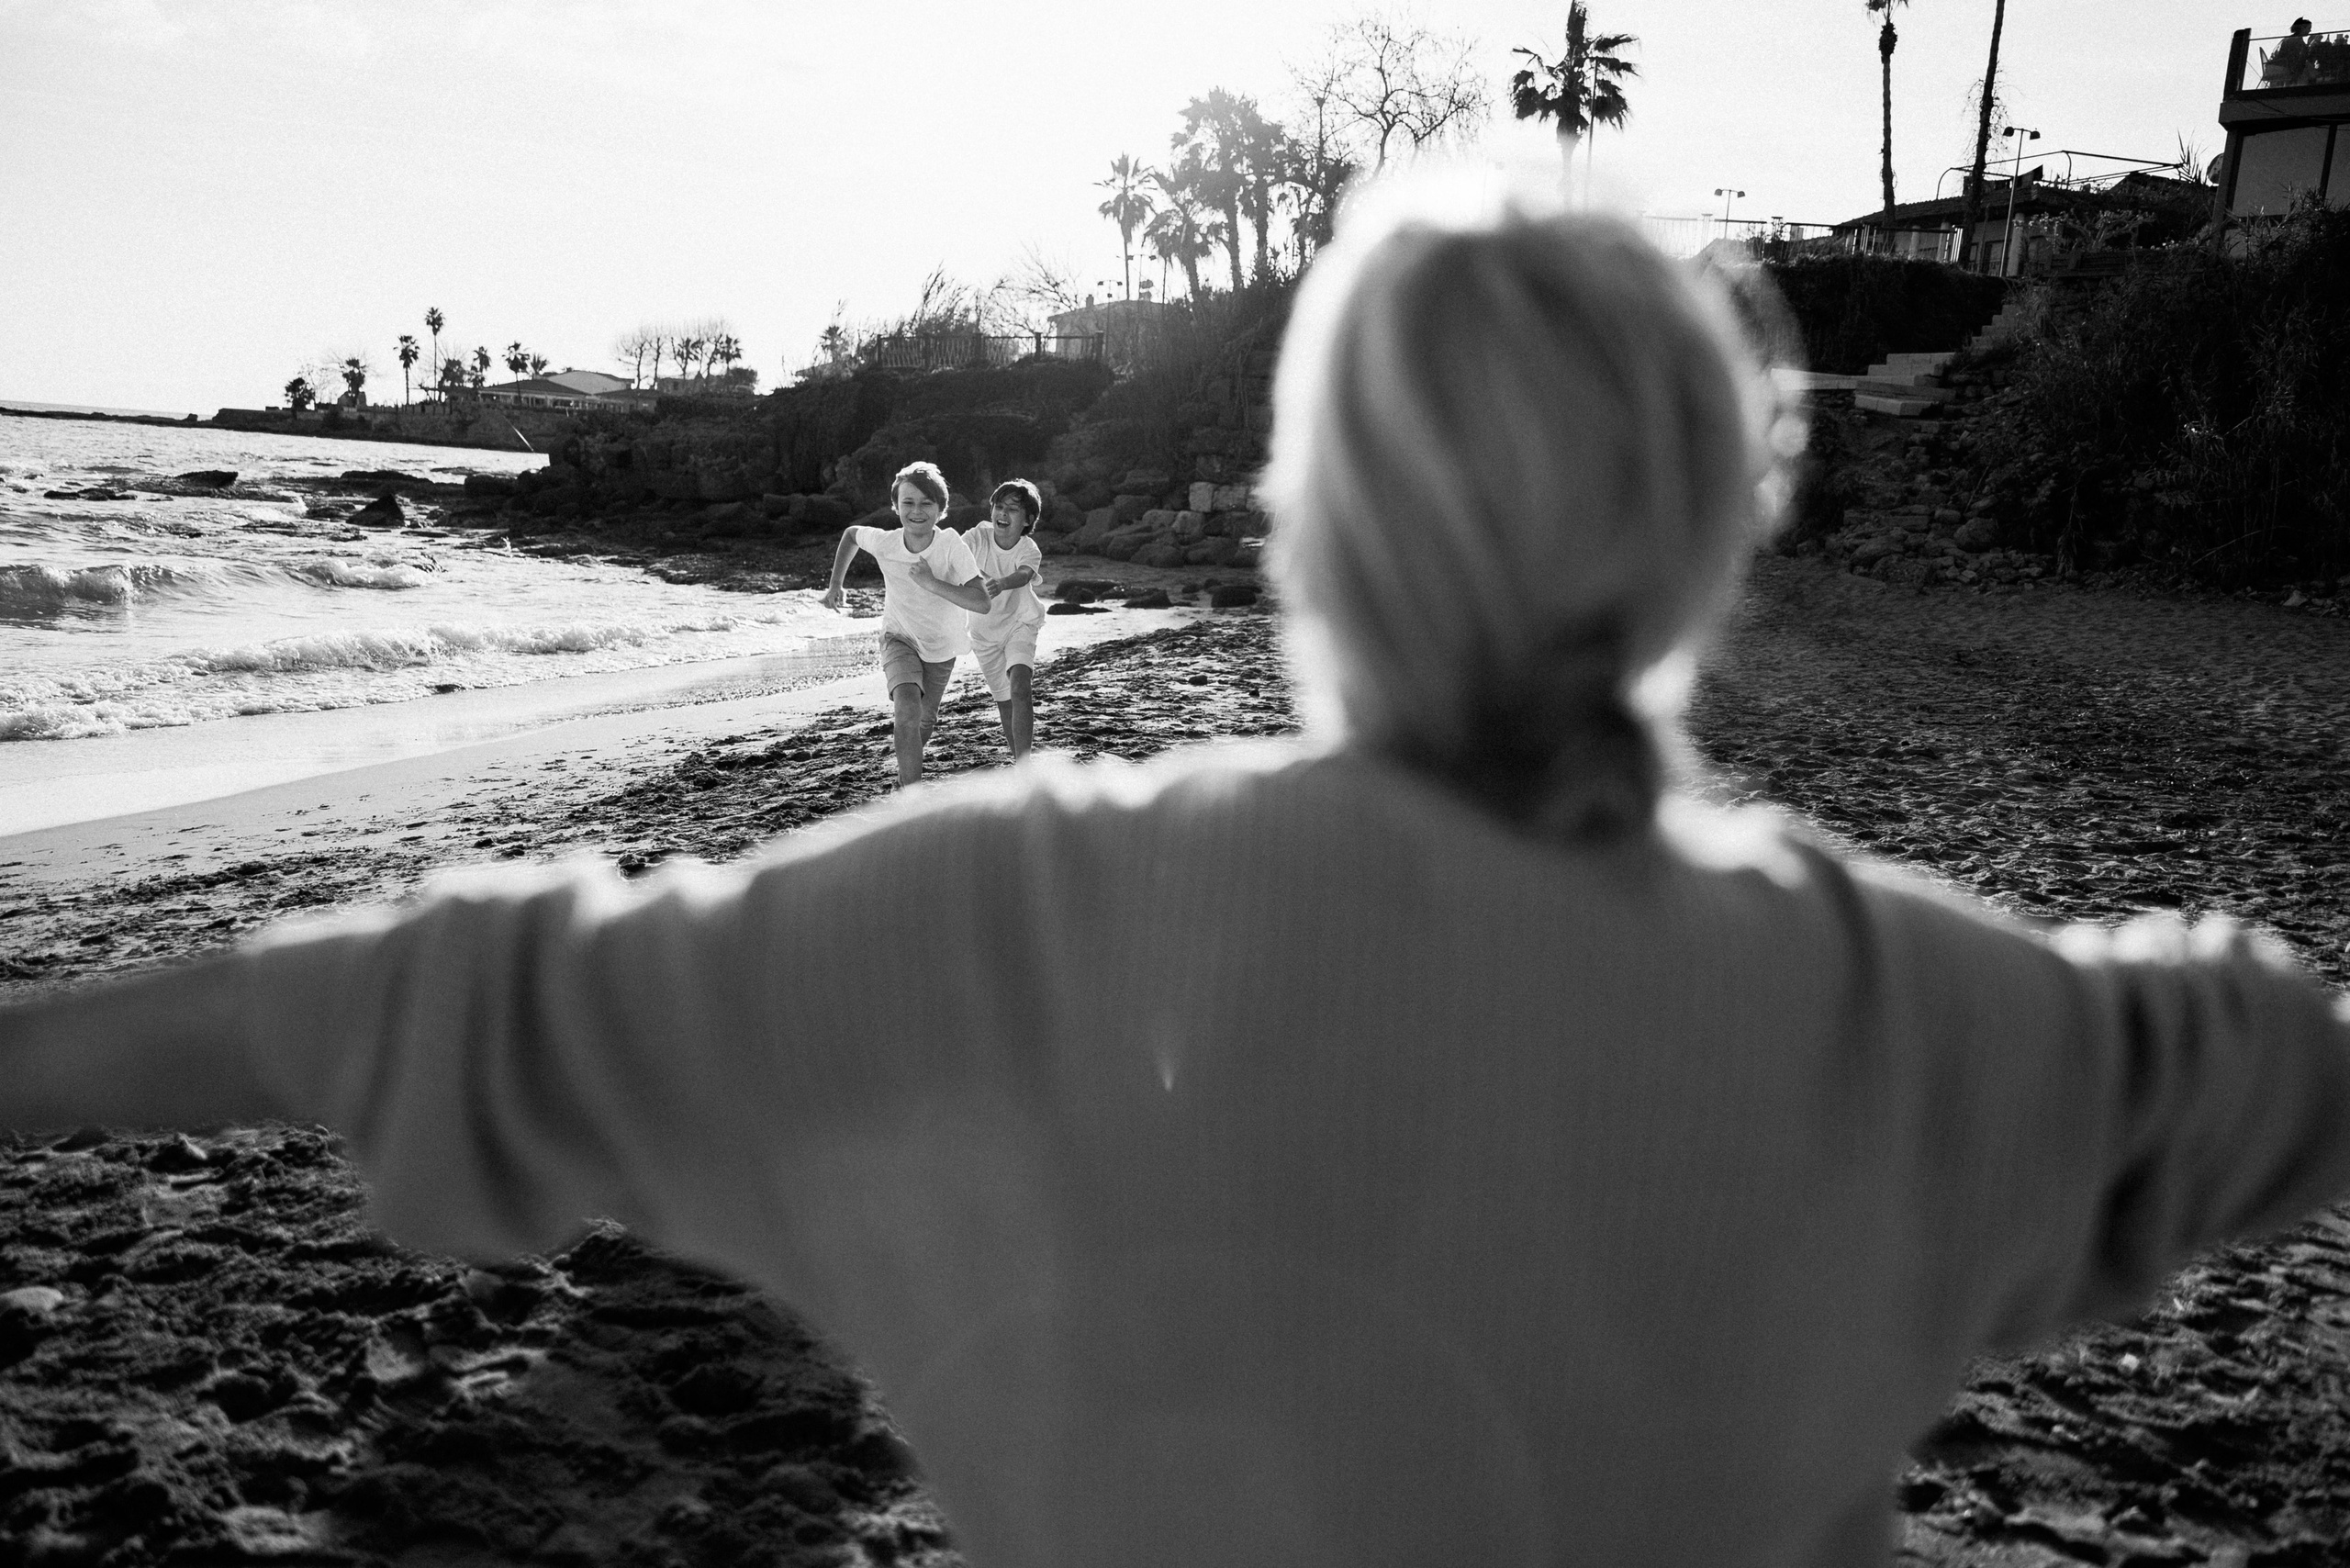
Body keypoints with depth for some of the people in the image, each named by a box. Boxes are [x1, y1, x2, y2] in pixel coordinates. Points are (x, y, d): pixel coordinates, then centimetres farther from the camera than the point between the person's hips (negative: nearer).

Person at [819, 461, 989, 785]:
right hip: (899, 637, -1)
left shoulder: (951, 545, -30)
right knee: (908, 707, -28)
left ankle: (905, 777, 50)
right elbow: (851, 533, 1)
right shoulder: (884, 542, -24)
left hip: (941, 647, 1)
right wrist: (834, 586, 1)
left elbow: (982, 603, -36)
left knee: (925, 720, 17)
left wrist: (932, 583, -42)